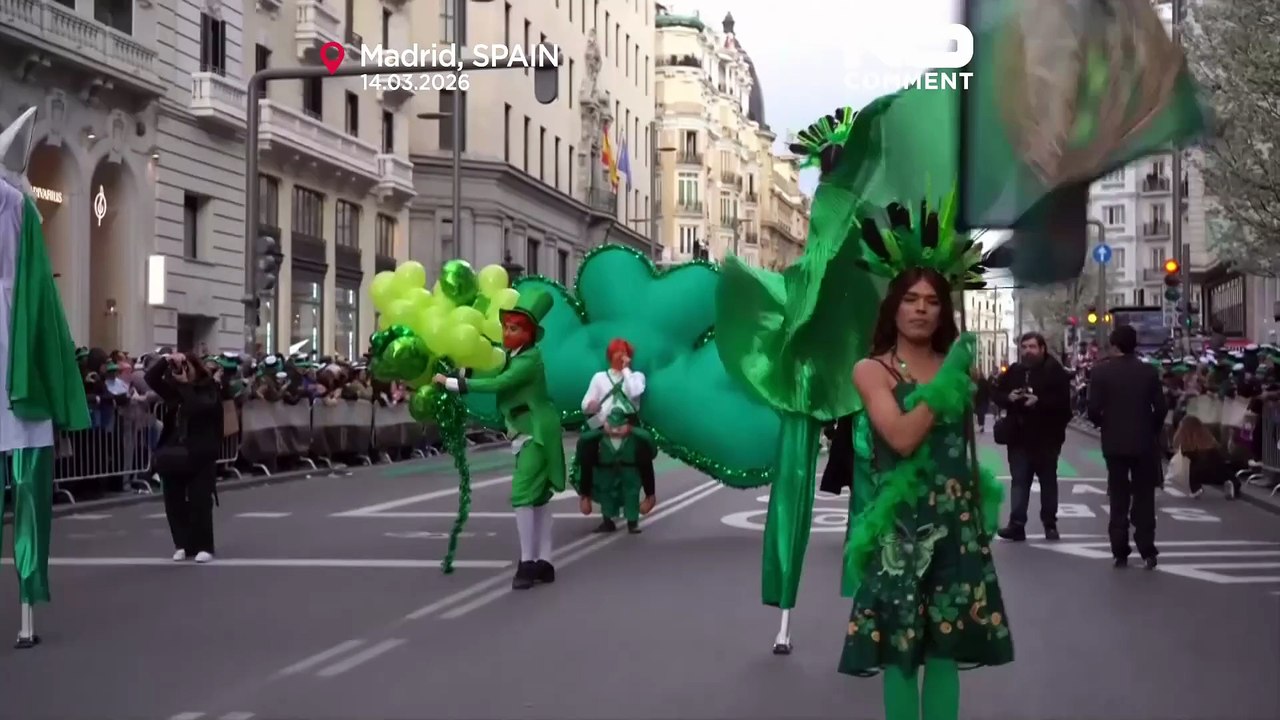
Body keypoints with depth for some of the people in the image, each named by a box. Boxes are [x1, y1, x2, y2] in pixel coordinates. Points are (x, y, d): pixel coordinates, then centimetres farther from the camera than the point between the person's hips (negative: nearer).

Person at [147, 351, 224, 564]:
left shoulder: (209, 389, -6)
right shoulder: (173, 389, 8)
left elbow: (199, 407, -23)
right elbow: (151, 378, -1)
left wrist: (186, 385, -21)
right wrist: (166, 361, -15)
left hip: (200, 455, -5)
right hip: (174, 453, 5)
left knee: (200, 501, -5)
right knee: (173, 500, 4)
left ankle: (203, 547, 3)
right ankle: (182, 544, 15)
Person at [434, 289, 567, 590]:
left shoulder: (529, 360, -20)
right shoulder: (511, 356, 9)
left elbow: (495, 384, -29)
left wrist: (450, 382, -27)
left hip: (537, 434, -10)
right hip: (528, 434, 10)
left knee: (524, 495, -14)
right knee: (537, 497, 10)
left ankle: (527, 563, -11)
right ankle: (543, 563, 14)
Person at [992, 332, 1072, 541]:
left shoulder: (1055, 371, -7)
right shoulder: (1014, 371, 7)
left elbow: (1063, 400, -16)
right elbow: (996, 394, 9)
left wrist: (1039, 401, -28)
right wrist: (1008, 397, -12)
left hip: (1046, 436, -3)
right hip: (1019, 435, 3)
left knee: (1048, 480, 10)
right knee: (1019, 480, -1)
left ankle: (1050, 524, 20)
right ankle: (1017, 524, -5)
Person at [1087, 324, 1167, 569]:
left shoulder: (1101, 371, -6)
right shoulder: (1149, 372, -3)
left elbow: (1093, 409, -10)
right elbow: (1160, 408, -4)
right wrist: (1152, 429, 14)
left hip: (1114, 442, 0)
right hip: (1144, 442, 1)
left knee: (1119, 499, 6)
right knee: (1144, 498, 6)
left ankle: (1120, 553, 5)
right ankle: (1147, 551, 1)